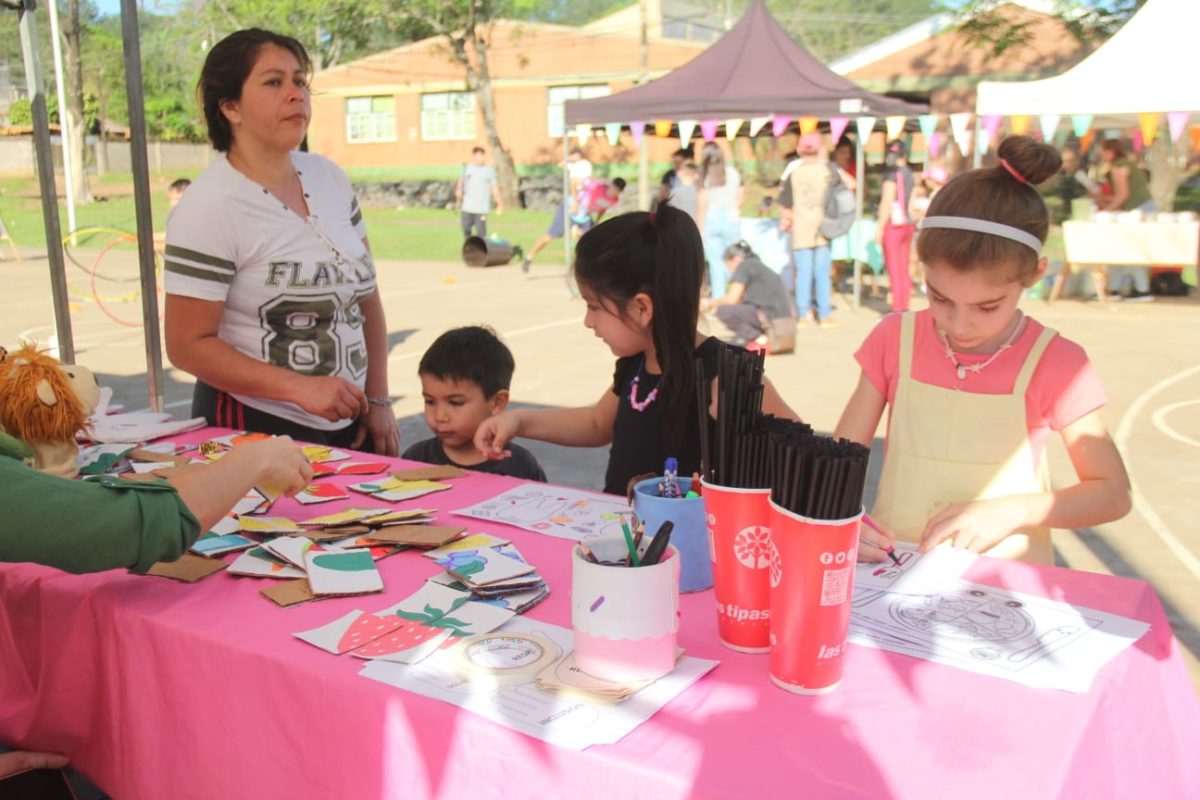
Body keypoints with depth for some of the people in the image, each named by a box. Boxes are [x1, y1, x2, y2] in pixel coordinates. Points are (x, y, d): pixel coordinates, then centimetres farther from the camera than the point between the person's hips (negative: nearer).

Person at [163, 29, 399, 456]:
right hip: (254, 431, -5)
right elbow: (188, 345, -15)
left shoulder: (329, 177, 4)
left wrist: (379, 400, 4)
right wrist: (299, 388, -24)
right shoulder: (208, 207, -14)